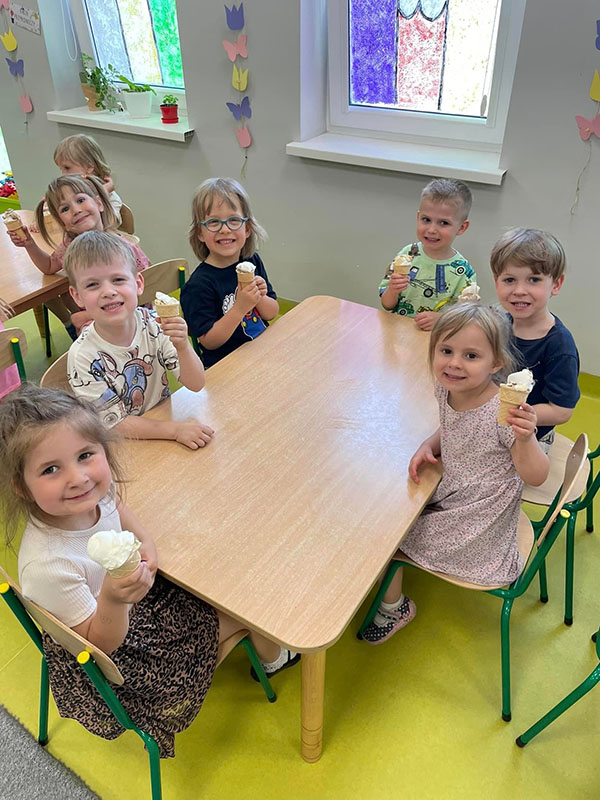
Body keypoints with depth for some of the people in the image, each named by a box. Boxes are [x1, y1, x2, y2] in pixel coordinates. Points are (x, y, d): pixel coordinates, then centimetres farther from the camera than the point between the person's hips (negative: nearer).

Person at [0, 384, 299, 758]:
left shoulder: (93, 495, -21)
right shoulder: (46, 567, -41)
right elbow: (99, 642, -25)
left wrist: (146, 542, -11)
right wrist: (113, 600, -45)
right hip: (117, 651, -6)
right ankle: (273, 656, 40)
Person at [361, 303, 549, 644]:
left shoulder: (504, 412, -32)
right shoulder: (446, 390, -10)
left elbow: (536, 476, -22)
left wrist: (525, 439, -43)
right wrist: (428, 447, -7)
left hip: (479, 515, -7)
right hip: (447, 489, 7)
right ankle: (392, 604, 33)